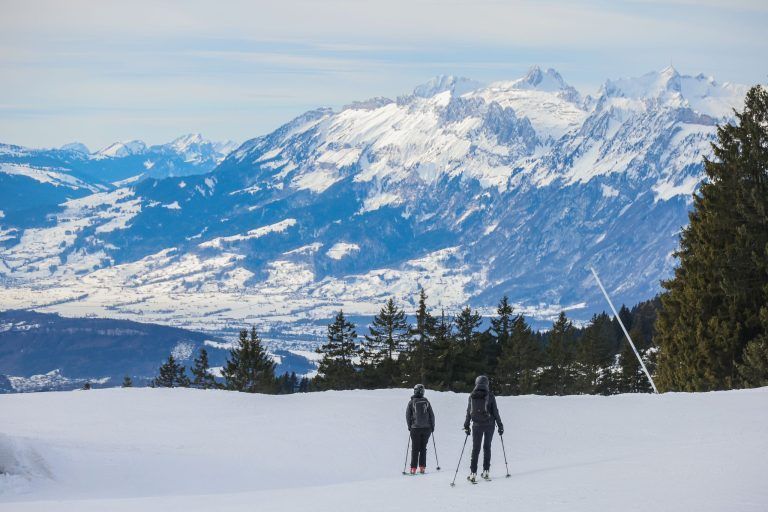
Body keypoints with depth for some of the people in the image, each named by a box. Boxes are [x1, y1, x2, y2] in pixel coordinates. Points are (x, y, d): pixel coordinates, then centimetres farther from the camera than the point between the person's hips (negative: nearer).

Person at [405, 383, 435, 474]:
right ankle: (422, 467, 5)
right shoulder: (426, 401, 0)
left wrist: (409, 426, 12)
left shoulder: (411, 402, -5)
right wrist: (432, 426, 14)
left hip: (415, 428, -1)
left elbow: (408, 415, 0)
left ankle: (413, 468, -1)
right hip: (427, 428, 1)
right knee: (423, 448, 11)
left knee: (415, 449, 4)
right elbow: (431, 415, 3)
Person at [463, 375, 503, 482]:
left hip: (477, 425, 1)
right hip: (489, 424, -1)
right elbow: (495, 412, -4)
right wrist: (500, 425, 3)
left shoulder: (472, 396, -1)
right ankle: (486, 471, 11)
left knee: (475, 448, 6)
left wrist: (466, 426, 12)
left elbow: (468, 412, 3)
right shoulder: (490, 396, -7)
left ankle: (473, 473, -1)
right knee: (487, 447, 12)